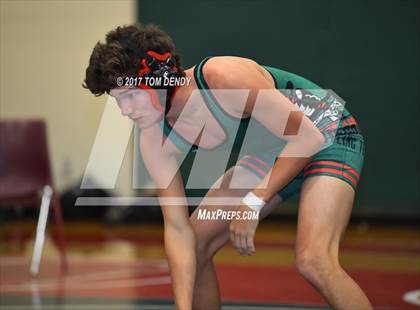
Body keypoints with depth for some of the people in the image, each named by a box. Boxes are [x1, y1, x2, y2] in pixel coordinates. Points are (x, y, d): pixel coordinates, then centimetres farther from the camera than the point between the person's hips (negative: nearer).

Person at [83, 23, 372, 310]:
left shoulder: (224, 77, -34)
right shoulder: (154, 142, -13)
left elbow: (308, 137, -27)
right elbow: (178, 228, -10)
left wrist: (253, 203, -29)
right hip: (269, 153, 7)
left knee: (312, 260, -28)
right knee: (195, 245, 3)